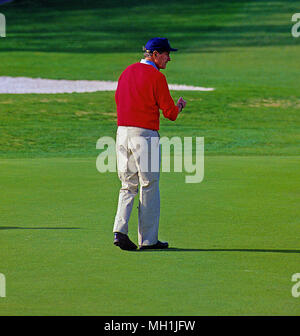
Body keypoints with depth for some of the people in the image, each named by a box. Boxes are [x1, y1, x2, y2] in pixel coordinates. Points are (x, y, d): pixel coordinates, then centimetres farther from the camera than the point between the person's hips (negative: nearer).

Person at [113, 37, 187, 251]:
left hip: (122, 133, 6)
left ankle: (120, 230, -5)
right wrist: (180, 106, 13)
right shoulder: (156, 77, -11)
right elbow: (171, 113, -9)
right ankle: (148, 239, 9)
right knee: (149, 187, 4)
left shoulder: (127, 72, 11)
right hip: (145, 136, -6)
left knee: (128, 186, 12)